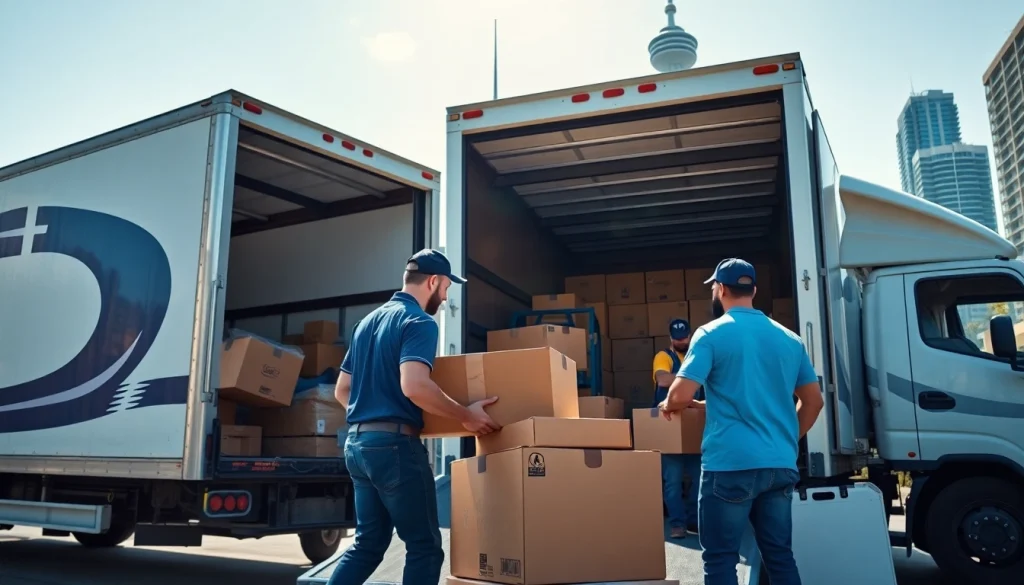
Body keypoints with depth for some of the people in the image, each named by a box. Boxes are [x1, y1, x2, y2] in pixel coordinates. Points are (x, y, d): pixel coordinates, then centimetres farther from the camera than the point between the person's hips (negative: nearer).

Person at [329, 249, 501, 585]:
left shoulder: (367, 321, 17)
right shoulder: (419, 322, -10)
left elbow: (342, 390, 20)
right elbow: (414, 386, -26)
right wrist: (465, 415, -17)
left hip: (356, 443, 9)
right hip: (394, 444, -9)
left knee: (368, 542, 17)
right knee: (425, 546, 1)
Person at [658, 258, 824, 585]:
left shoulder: (712, 334, -6)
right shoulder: (788, 338, 11)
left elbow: (681, 395, -14)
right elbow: (813, 401, 15)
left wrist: (668, 406, 8)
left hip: (731, 463, -6)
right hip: (781, 465, 6)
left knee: (720, 558, 3)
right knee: (780, 555, 14)